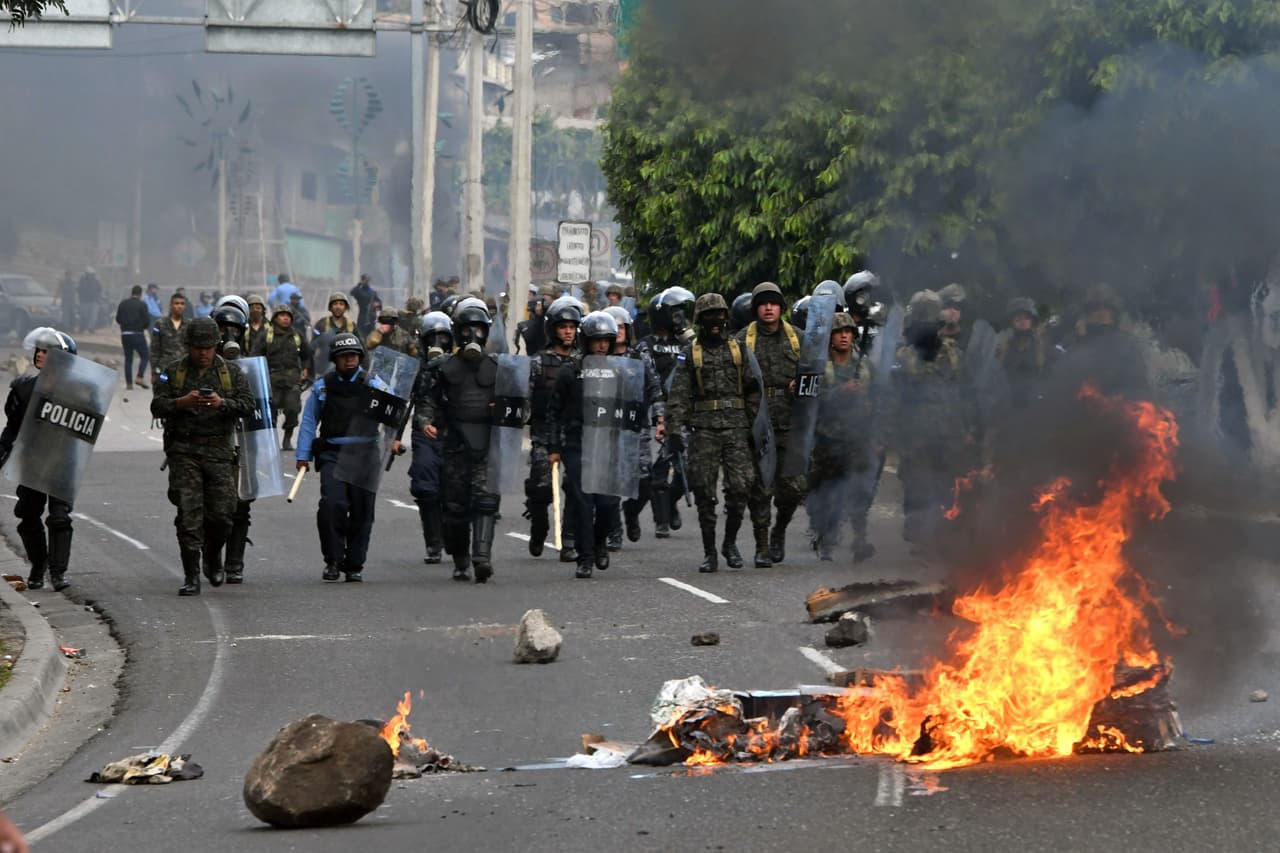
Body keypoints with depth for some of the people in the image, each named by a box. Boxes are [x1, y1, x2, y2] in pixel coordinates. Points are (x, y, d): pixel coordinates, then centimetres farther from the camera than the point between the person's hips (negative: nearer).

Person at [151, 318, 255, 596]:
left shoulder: (231, 374, 10)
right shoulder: (173, 373, 8)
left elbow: (247, 404, -1)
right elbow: (157, 406, 0)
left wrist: (222, 404, -20)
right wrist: (182, 402, -19)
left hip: (219, 451, 1)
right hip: (183, 450, -1)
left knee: (221, 512, -1)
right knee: (189, 513, -7)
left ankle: (213, 557, 30)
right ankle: (191, 577, -6)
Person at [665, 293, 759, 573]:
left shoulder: (738, 349, 12)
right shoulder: (689, 354, 7)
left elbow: (751, 384, 13)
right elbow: (677, 396, 2)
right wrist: (674, 431, -9)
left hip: (736, 427, 1)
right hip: (703, 430, -1)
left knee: (740, 486, -8)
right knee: (704, 492, -2)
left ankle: (730, 542, 12)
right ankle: (709, 552, 6)